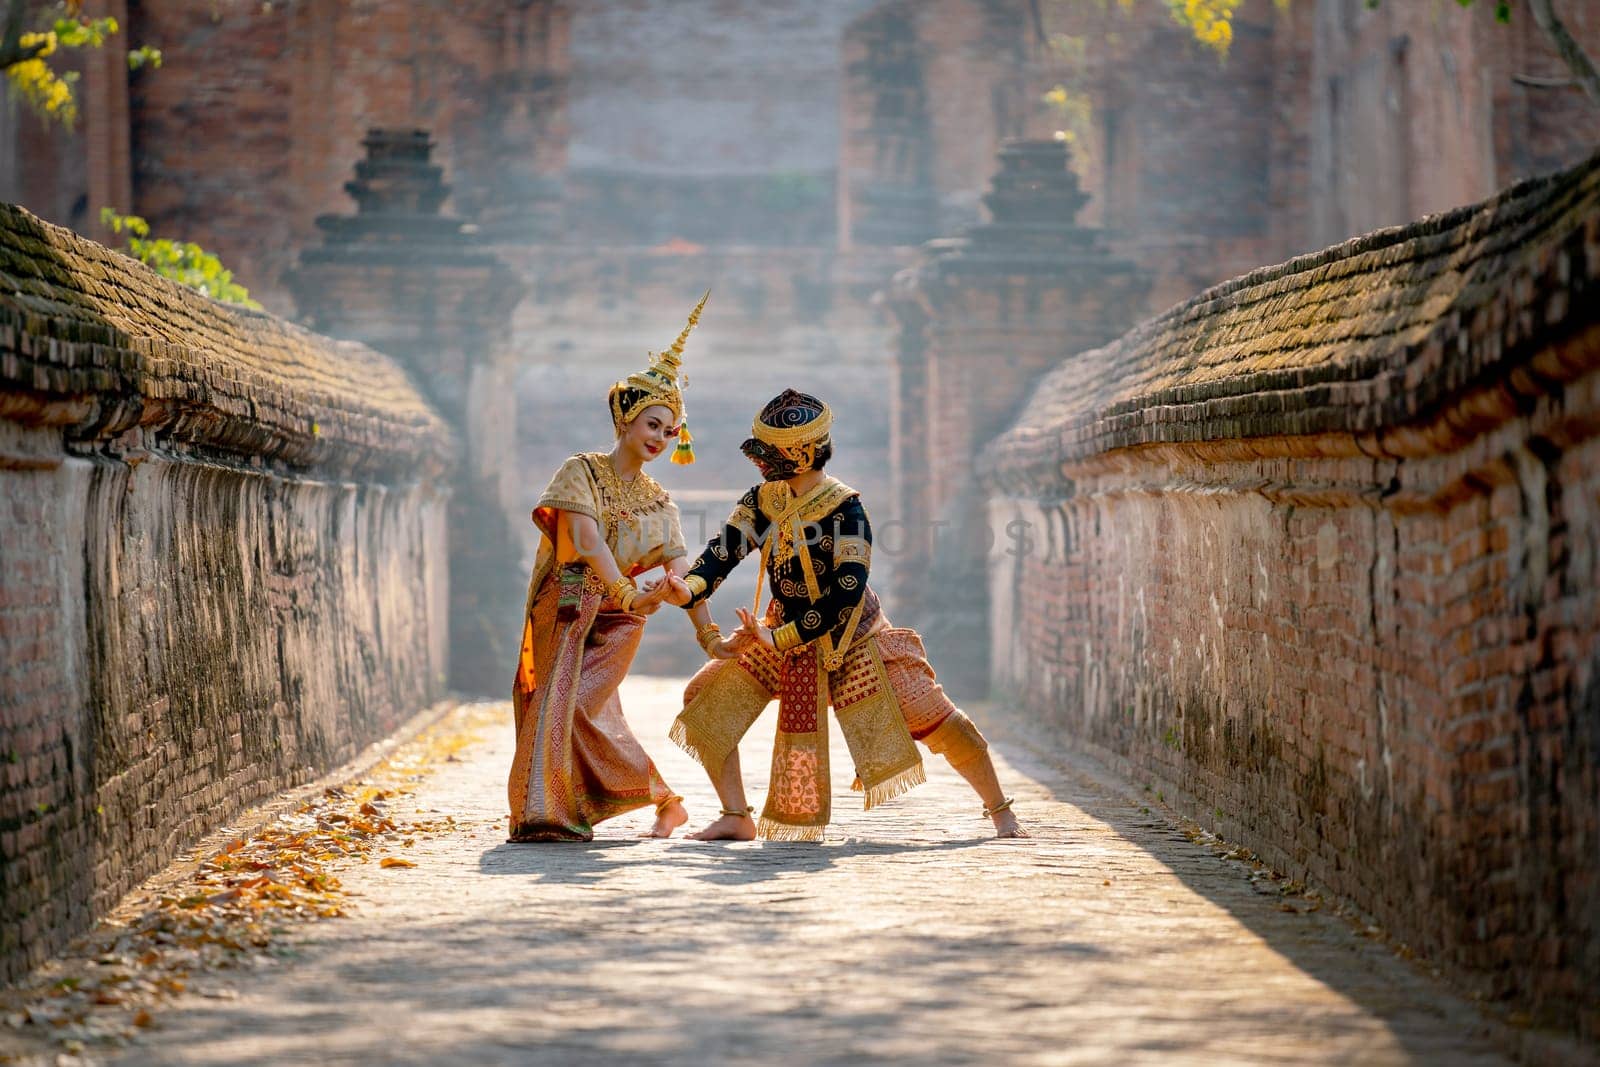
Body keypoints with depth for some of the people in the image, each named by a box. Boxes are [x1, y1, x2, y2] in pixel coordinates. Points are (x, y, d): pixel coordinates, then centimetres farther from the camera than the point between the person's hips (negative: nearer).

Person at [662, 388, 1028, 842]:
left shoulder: (844, 509, -24)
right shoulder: (763, 500, -7)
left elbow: (845, 596, -29)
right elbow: (724, 551, -19)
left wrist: (778, 637, -34)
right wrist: (689, 590, -41)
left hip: (854, 640, -5)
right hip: (786, 638, 5)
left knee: (931, 718, -8)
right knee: (707, 701, -8)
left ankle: (1001, 812, 12)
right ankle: (736, 817, -2)